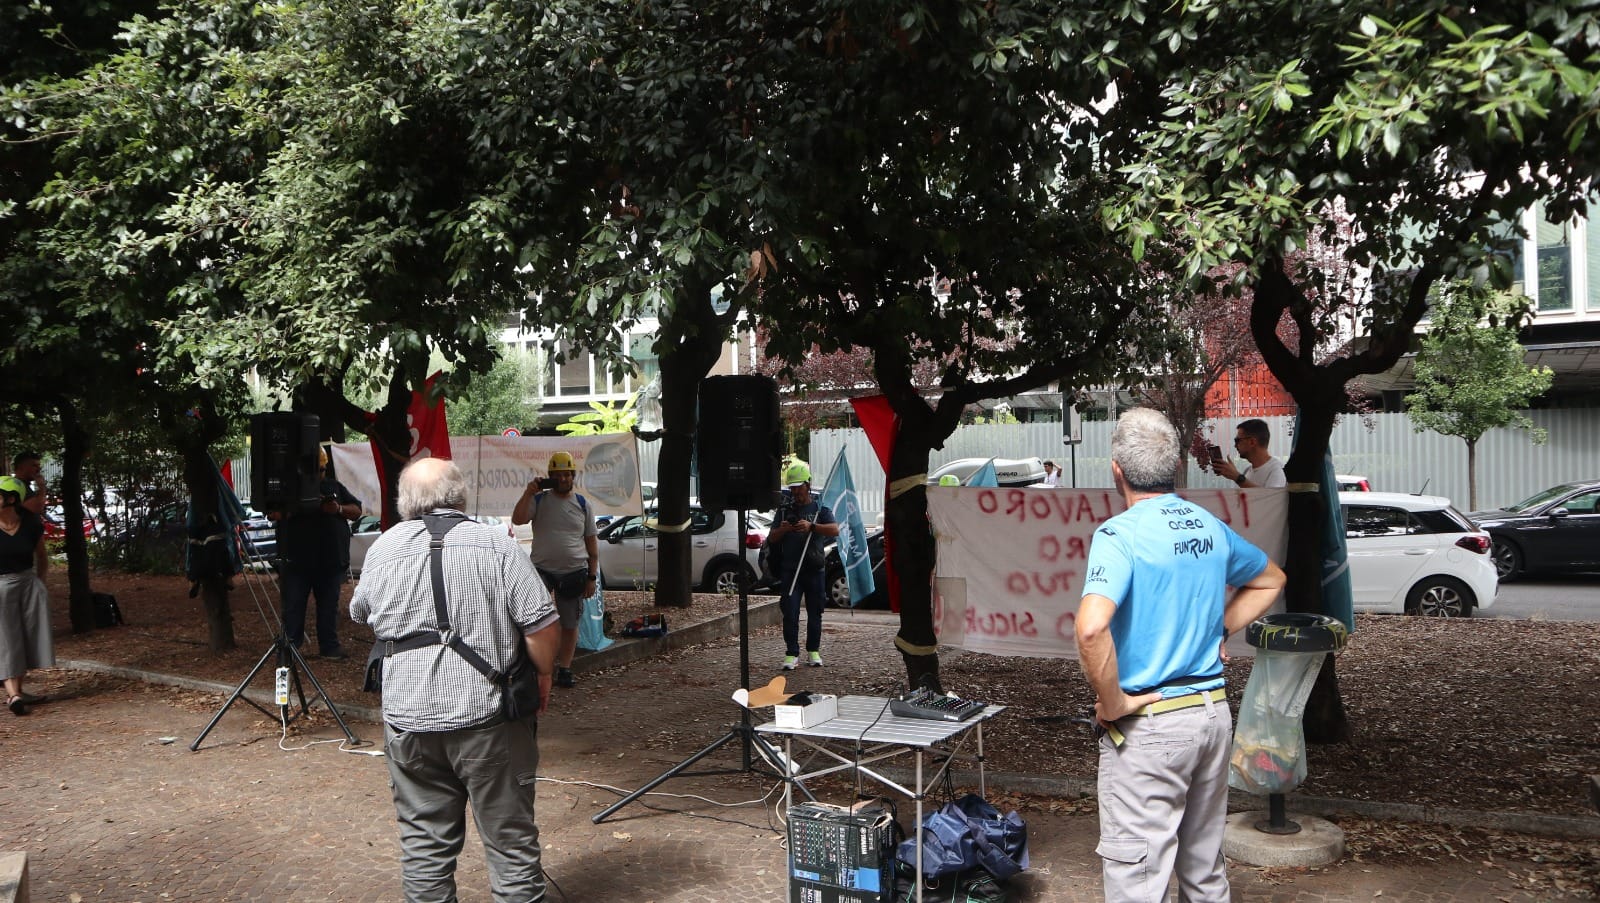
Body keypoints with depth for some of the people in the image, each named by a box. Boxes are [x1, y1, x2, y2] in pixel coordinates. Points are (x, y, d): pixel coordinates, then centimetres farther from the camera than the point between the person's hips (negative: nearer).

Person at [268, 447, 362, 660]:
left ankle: (330, 647, 15)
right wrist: (291, 511, -17)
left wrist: (339, 509, -9)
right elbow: (271, 515, 0)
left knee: (329, 606, 7)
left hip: (330, 560, 2)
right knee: (293, 606, 0)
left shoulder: (334, 486, 14)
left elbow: (357, 511, 11)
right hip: (296, 560, -2)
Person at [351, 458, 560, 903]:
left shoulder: (382, 547, 5)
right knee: (509, 836, 8)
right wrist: (543, 674, 4)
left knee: (424, 843, 11)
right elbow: (540, 622, -11)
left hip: (409, 719, 3)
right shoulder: (495, 543, -7)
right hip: (489, 716, -3)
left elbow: (360, 615, 21)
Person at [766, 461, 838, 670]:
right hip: (790, 570, 1)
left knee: (814, 612, 6)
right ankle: (791, 655, -4)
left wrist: (812, 526, -28)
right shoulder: (784, 510, 13)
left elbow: (834, 530, -12)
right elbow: (771, 538, 10)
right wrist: (782, 530, -13)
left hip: (814, 569, 0)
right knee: (790, 613, -6)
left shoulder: (820, 509, 6)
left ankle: (813, 652, 17)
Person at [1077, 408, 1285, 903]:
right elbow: (1270, 579, 24)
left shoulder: (1119, 533, -17)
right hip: (1214, 712, 7)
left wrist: (1112, 702, -18)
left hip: (1149, 723, -7)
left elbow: (1091, 628, -33)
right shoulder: (1210, 526, 5)